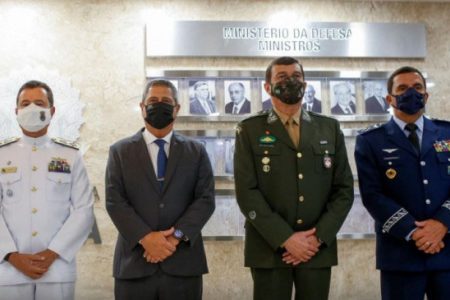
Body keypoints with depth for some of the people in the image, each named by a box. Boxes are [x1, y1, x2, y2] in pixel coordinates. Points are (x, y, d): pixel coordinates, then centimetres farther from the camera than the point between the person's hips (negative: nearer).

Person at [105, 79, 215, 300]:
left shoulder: (196, 152, 11)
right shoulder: (120, 151, 9)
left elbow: (206, 199, 1)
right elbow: (114, 201, -1)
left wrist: (176, 235, -13)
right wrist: (145, 237, -14)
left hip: (183, 263, 1)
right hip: (135, 263, 0)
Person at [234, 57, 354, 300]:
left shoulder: (330, 128, 10)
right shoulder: (250, 130, 2)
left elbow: (344, 189, 6)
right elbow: (246, 192, -6)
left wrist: (319, 237, -7)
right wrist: (285, 238, -13)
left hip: (318, 248, 2)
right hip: (269, 248, -2)